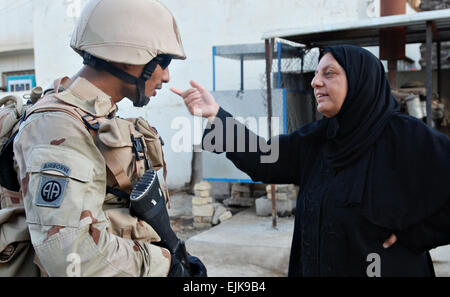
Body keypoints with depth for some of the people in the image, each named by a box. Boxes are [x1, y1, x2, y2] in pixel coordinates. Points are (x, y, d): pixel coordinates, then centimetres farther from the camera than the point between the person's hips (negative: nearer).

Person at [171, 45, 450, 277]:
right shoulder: (315, 139, 1)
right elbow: (262, 159, -6)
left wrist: (412, 236, -16)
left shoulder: (407, 136, -16)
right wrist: (216, 114, -15)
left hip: (388, 267, -5)